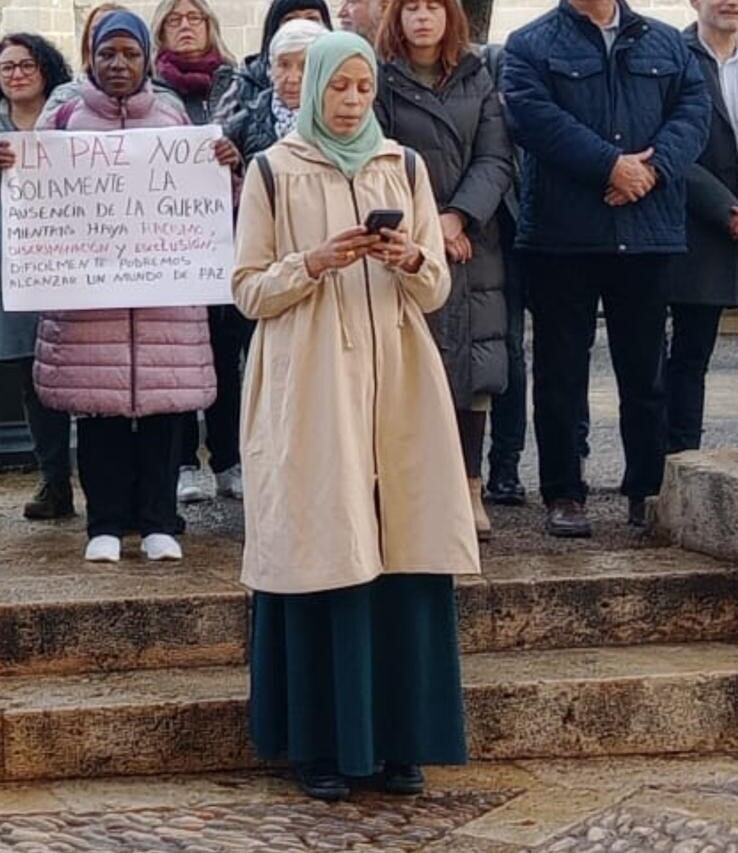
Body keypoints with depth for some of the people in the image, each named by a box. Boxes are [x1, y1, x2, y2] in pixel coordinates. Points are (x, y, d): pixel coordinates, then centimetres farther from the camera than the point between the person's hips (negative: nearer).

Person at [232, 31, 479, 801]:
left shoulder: (404, 168, 11)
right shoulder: (272, 172, 3)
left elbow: (436, 290, 10)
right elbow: (248, 291, 1)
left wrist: (411, 261, -11)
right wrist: (313, 262, -15)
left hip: (395, 385, 3)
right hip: (310, 389, -3)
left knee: (401, 553, 0)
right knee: (322, 556, -5)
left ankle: (401, 737, 9)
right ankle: (319, 744, 4)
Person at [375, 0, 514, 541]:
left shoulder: (477, 80, 11)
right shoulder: (380, 81, 2)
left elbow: (496, 160, 3)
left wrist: (459, 216, -11)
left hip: (472, 241, 3)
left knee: (474, 364, 1)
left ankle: (470, 488, 8)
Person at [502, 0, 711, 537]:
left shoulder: (665, 44, 14)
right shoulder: (531, 46, 3)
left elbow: (694, 108, 3)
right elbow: (535, 116, -13)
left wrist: (654, 166, -15)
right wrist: (611, 164, -18)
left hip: (647, 235, 3)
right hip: (562, 235, -3)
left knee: (645, 371, 10)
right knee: (561, 372, 4)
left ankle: (648, 489, 20)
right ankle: (563, 493, 12)